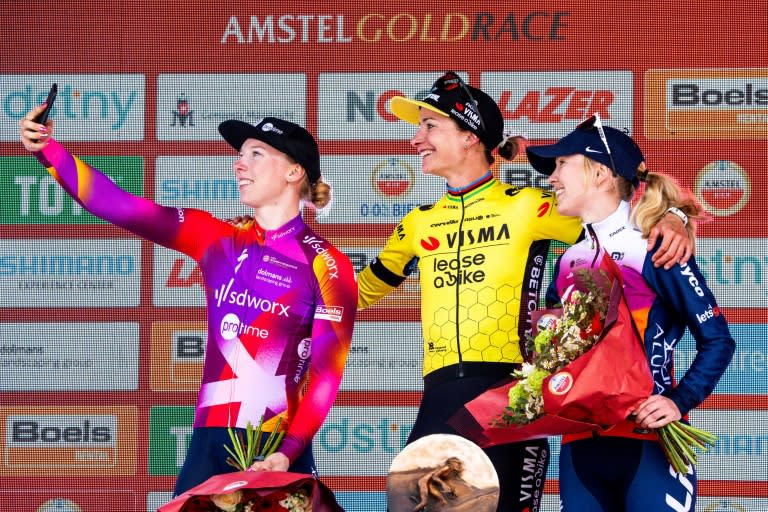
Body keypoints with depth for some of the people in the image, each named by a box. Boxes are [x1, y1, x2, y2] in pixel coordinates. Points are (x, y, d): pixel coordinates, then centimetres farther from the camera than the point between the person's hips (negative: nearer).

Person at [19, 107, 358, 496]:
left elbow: (327, 373, -7)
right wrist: (48, 149, -9)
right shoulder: (219, 241, 9)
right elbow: (118, 205, 1)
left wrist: (288, 453, -18)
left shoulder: (325, 265, -3)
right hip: (208, 442, 4)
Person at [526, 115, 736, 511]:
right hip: (580, 448, 6)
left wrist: (680, 402, -17)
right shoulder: (568, 261, 12)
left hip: (649, 444, -6)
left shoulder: (654, 252, -6)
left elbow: (717, 341, -6)